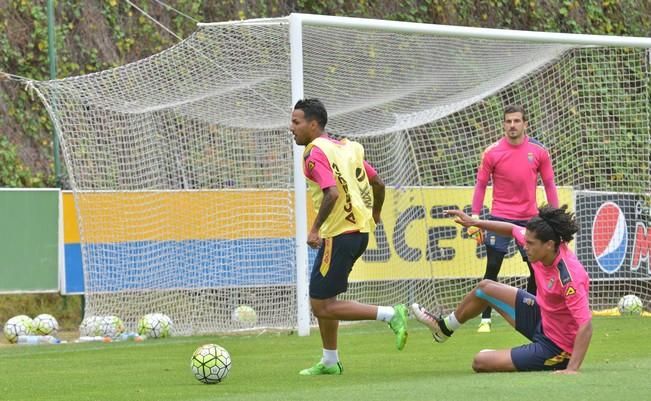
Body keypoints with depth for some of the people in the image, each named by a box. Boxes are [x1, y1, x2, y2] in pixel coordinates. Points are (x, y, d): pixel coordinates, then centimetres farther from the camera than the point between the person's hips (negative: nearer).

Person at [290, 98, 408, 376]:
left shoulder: (315, 153, -12)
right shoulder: (347, 147, 14)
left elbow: (332, 193, -26)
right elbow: (377, 183, 19)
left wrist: (315, 228, -18)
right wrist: (375, 212, 36)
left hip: (338, 235, -9)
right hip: (360, 230, 9)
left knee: (322, 307, -5)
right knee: (322, 299, 19)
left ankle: (391, 315, -11)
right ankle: (330, 362, 25)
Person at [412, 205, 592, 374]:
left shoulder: (569, 277, -37)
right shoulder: (543, 248, -14)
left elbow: (586, 325, -38)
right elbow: (513, 229, 8)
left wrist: (572, 369, -44)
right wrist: (476, 222, 8)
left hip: (555, 348, -9)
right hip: (542, 318, 9)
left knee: (481, 362, -12)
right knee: (485, 287, 22)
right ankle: (444, 328, 46)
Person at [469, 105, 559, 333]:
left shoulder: (538, 151, 0)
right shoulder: (492, 153, -5)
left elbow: (549, 185, 7)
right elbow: (481, 185, 1)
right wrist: (475, 218, -4)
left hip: (529, 219, 2)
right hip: (500, 218, -2)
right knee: (492, 268, -7)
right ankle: (485, 320, -2)